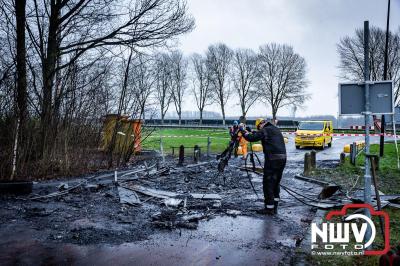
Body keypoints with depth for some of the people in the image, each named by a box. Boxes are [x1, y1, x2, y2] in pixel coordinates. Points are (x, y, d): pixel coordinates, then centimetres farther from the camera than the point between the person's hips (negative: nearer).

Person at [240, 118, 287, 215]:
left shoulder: (264, 131, -5)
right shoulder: (276, 130, 19)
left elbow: (251, 138, -12)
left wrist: (243, 130, 3)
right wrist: (254, 133, 25)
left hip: (272, 160, -8)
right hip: (282, 158, 8)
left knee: (268, 183, 0)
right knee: (276, 183, 16)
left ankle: (269, 208, 3)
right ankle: (274, 207, 22)